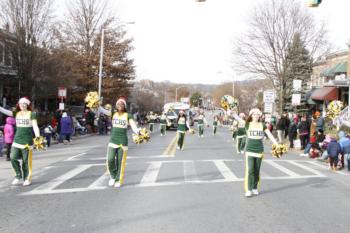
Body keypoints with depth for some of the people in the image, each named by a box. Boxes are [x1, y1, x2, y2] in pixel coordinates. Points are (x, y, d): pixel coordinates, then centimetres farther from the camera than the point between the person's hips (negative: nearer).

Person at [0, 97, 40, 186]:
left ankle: (27, 179, 11)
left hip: (27, 140, -4)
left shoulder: (31, 114, -1)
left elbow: (35, 126, -8)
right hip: (17, 139, 4)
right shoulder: (16, 113, 10)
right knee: (13, 158, -7)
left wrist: (38, 137, -20)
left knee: (26, 161, -1)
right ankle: (18, 175, 13)